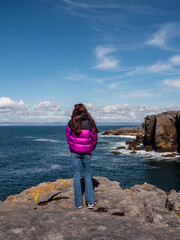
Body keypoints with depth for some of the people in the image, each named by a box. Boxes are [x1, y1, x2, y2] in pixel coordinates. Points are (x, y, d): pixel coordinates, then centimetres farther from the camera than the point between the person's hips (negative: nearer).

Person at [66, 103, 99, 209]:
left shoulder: (71, 123, -7)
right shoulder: (90, 122, -5)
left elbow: (68, 137, 3)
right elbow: (94, 139, 0)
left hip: (74, 152, -1)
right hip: (86, 153, 1)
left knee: (76, 175, 7)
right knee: (87, 175, 14)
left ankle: (79, 203, 12)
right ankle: (90, 201, 11)